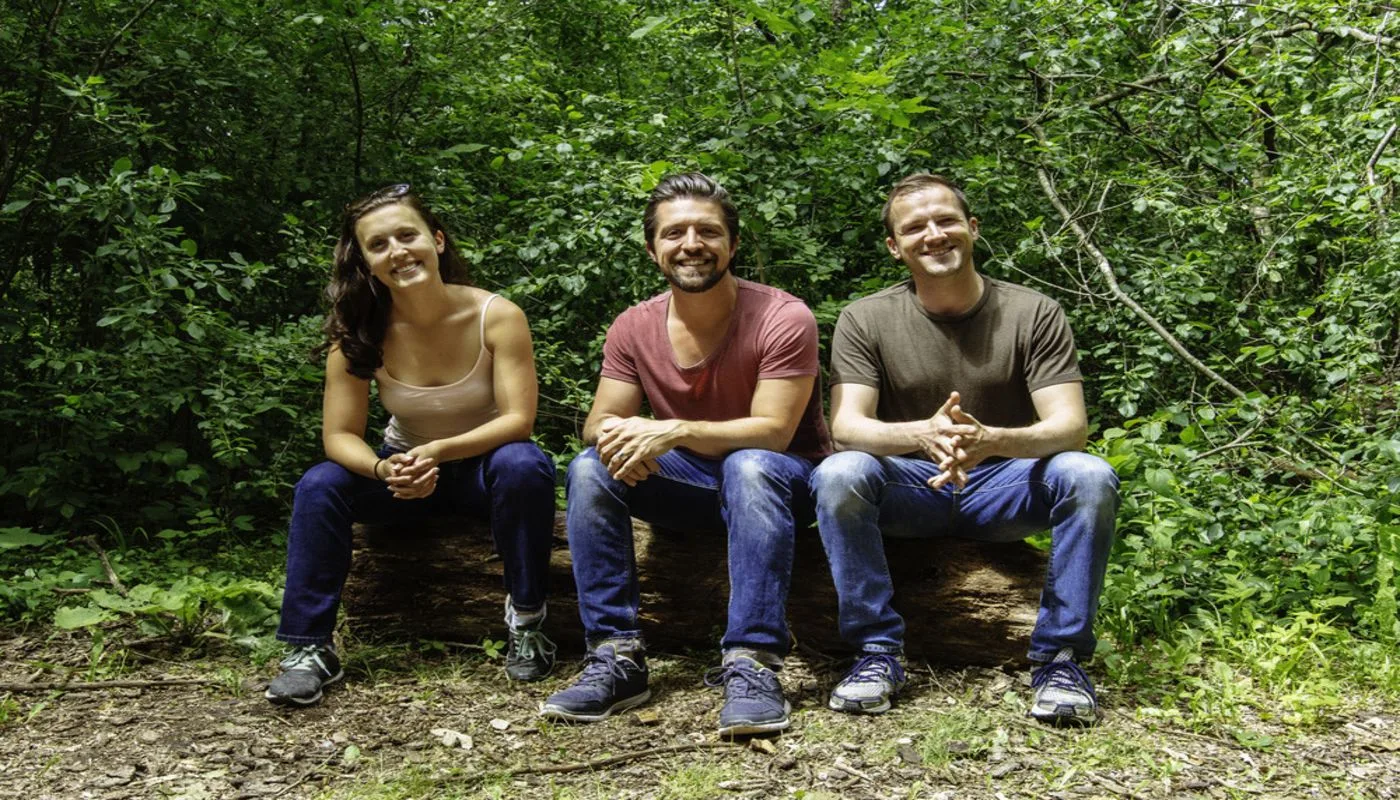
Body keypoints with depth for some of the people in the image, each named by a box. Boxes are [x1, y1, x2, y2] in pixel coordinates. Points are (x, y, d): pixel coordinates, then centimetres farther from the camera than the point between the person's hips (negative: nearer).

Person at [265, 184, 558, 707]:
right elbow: (339, 436, -13)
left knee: (524, 466, -35)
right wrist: (386, 470, -36)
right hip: (404, 473, 2)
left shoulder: (497, 316, -20)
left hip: (485, 467, -2)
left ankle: (527, 620, -19)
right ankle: (309, 648, -14)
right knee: (319, 485, -23)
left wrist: (438, 451, -37)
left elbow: (518, 420, -22)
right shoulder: (357, 334, -14)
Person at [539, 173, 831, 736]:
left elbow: (773, 432, -23)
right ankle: (616, 655, -20)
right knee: (589, 470, -19)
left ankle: (752, 663, -37)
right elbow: (599, 423, -4)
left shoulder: (782, 319, -18)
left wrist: (675, 431, -36)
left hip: (781, 482, -4)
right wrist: (615, 435, -31)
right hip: (690, 485, 4)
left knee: (750, 467, -38)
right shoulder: (634, 328, -3)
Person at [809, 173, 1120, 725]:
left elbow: (1070, 426, -14)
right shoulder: (865, 321, -4)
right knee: (838, 475, -31)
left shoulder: (1033, 314, -5)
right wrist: (923, 435, -39)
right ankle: (877, 652, -19)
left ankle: (1059, 657, -15)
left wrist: (990, 440, -37)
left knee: (1090, 477, -29)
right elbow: (845, 425, -16)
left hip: (1001, 487, 1)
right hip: (908, 488, 0)